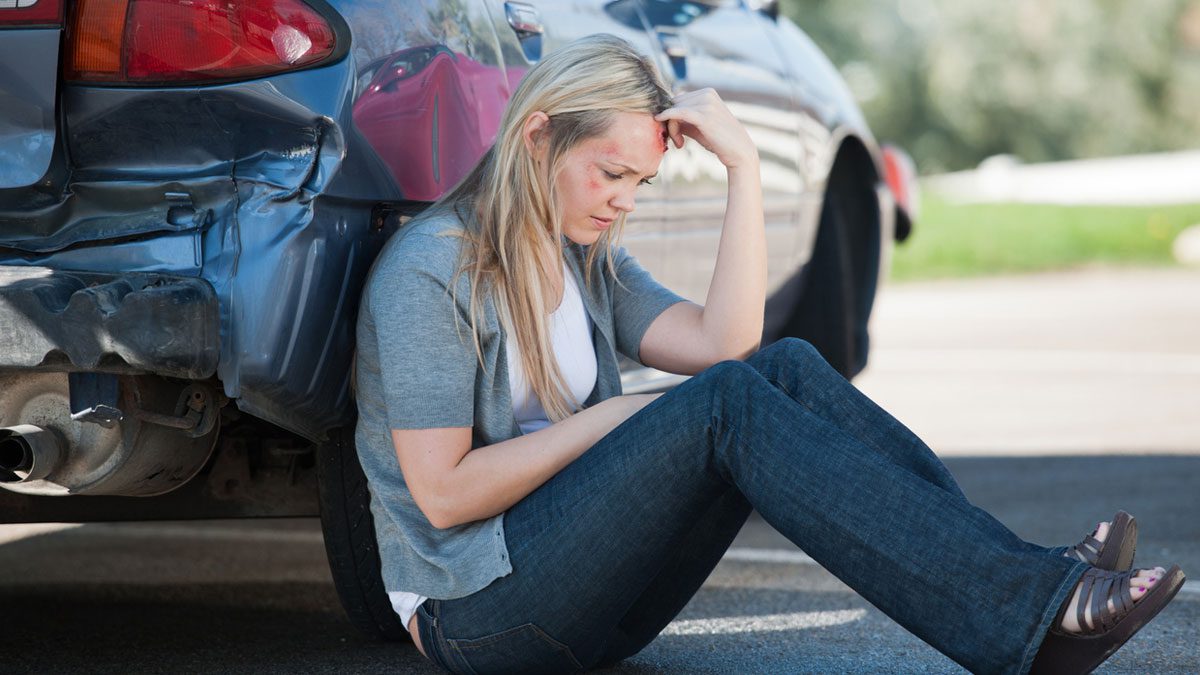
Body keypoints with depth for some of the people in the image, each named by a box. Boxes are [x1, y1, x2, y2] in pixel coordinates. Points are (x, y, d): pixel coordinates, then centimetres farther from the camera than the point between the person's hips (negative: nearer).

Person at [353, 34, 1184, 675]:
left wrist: (744, 166, -6)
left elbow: (724, 342, -3)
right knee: (726, 403, -28)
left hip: (591, 594, 8)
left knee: (788, 368, -14)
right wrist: (610, 417, -12)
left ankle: (1036, 583, -25)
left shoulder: (588, 262, 15)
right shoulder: (430, 270, -9)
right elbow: (442, 493, -16)